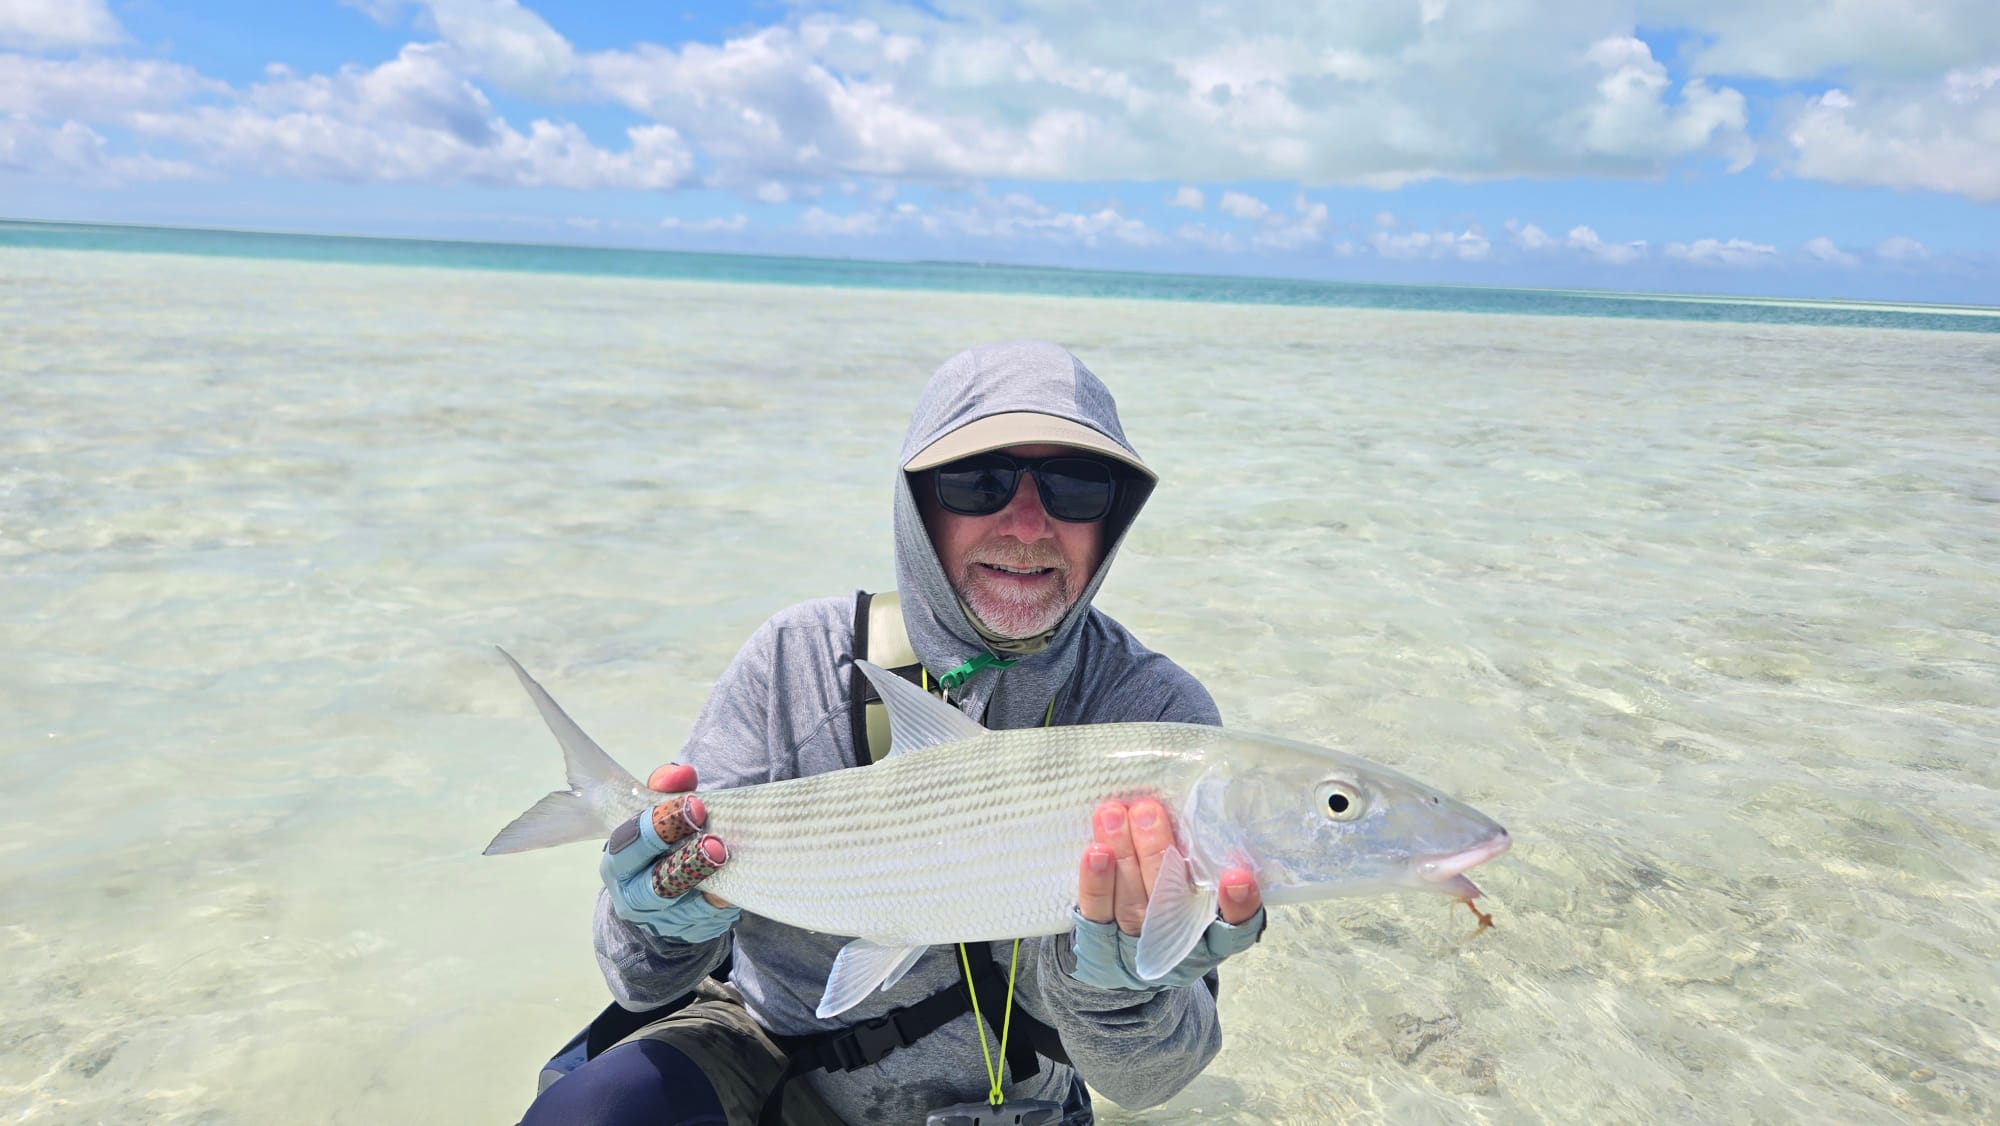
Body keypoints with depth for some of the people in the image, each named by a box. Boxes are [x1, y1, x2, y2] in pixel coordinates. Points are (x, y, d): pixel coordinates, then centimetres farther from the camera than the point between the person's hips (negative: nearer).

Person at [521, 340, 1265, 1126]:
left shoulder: (1158, 714, -16)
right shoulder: (800, 659, -13)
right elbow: (643, 980, -9)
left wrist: (1114, 982, -38)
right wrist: (664, 927, -30)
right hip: (765, 1046, -2)